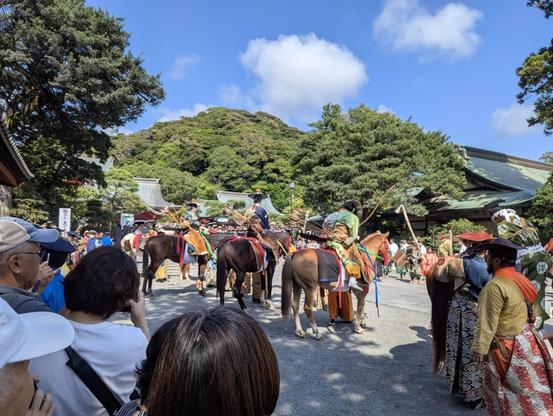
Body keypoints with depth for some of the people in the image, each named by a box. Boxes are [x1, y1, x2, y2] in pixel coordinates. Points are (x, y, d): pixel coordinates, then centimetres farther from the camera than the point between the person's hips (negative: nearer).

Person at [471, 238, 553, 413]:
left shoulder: (495, 286, -25)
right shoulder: (520, 279, 0)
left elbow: (488, 323, -23)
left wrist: (479, 348, -16)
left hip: (507, 346, -8)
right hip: (526, 338, 8)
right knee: (528, 386, 22)